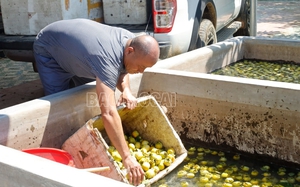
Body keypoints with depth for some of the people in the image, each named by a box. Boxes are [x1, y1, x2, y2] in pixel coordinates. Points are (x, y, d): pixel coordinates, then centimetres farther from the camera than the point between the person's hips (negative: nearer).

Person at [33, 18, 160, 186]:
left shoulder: (132, 40, -20)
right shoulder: (107, 59, -45)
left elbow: (121, 72, 1)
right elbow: (108, 113, -54)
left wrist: (126, 89, -22)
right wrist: (127, 157, -56)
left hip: (73, 48, 8)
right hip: (49, 50, -8)